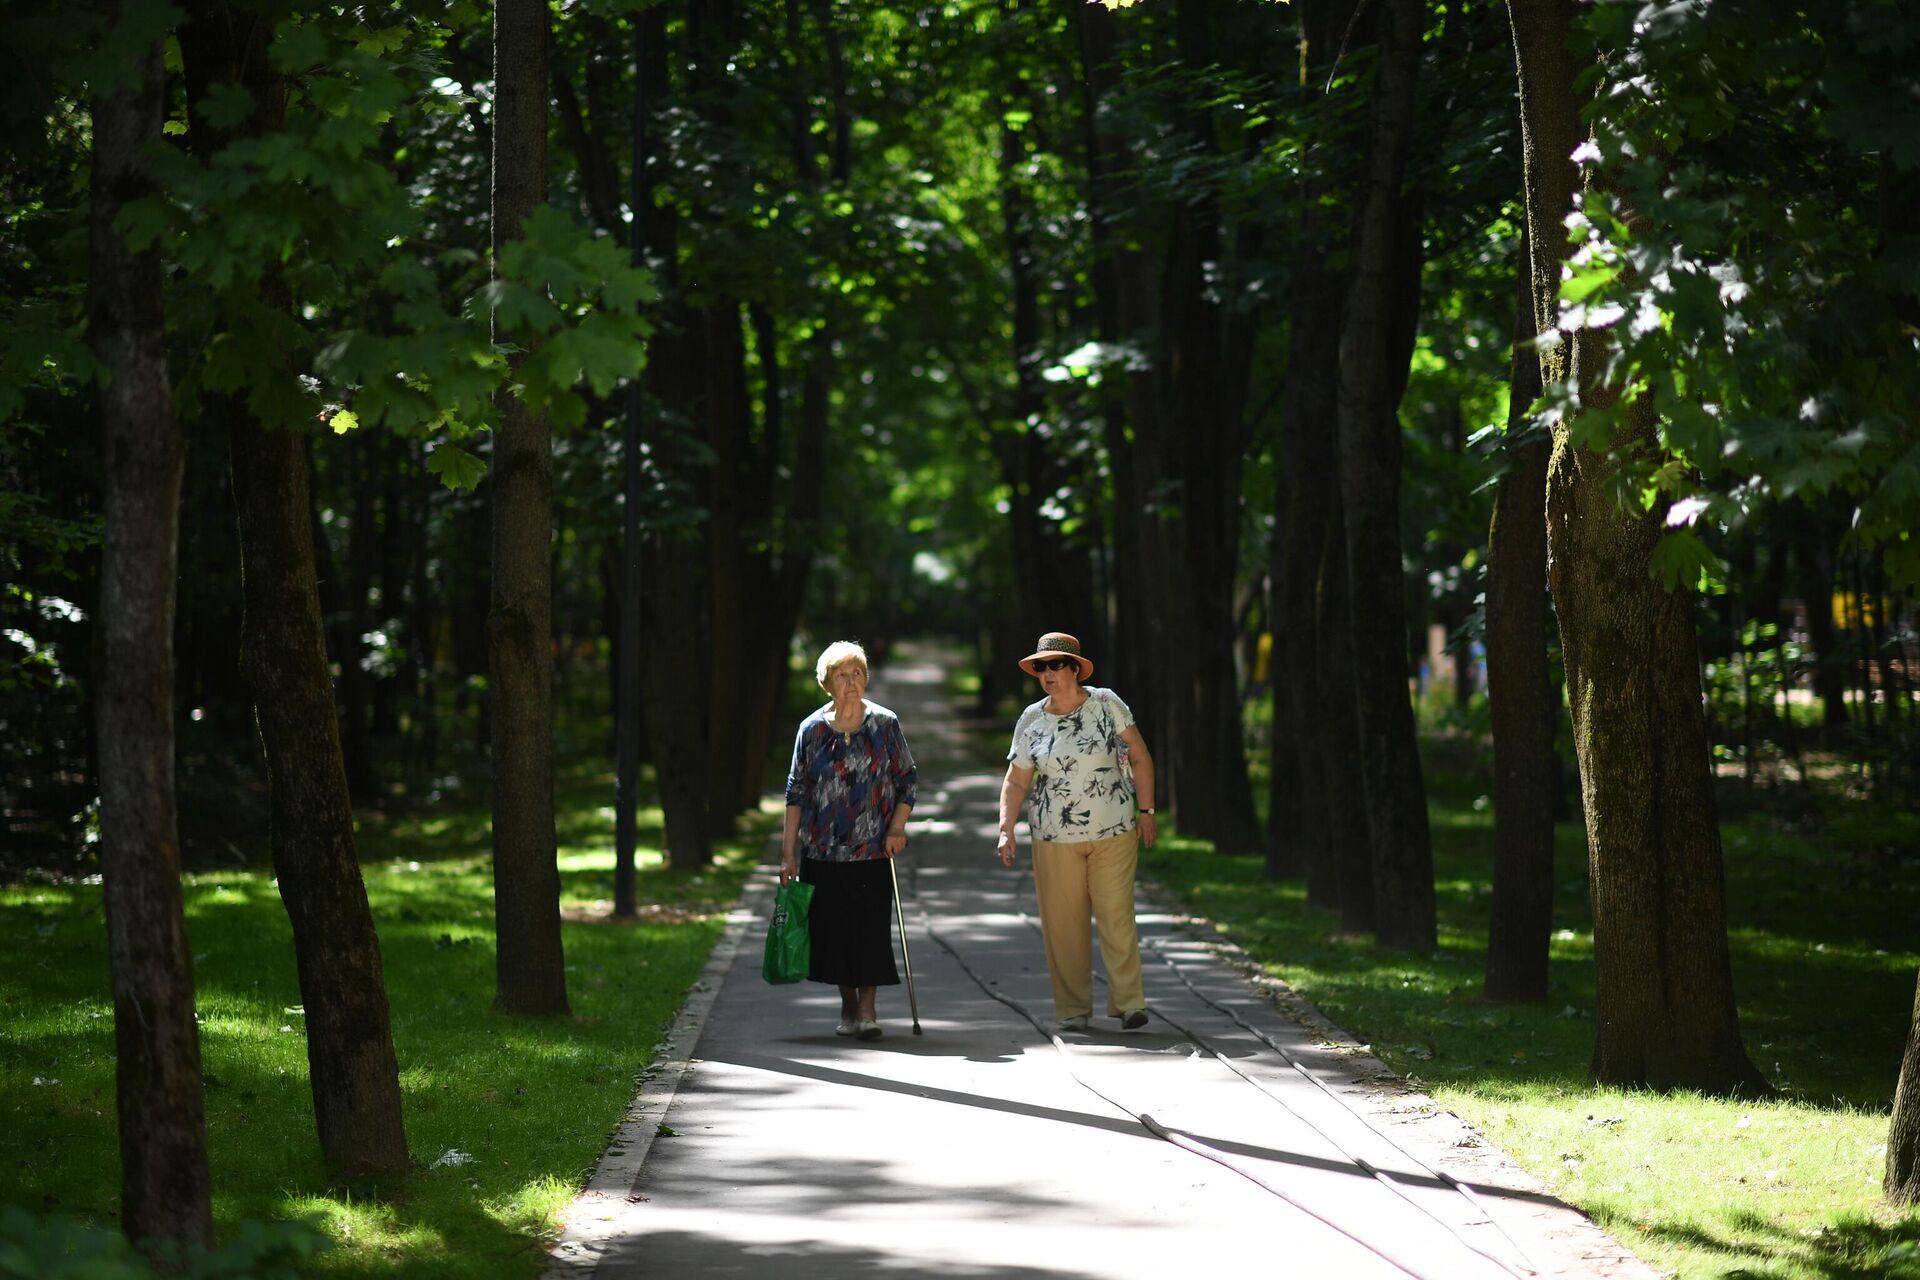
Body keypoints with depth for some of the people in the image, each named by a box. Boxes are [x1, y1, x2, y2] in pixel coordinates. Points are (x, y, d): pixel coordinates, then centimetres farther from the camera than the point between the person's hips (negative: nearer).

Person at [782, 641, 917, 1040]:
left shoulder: (885, 724, 1)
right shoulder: (812, 729, 3)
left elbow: (907, 779, 5)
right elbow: (796, 791, 5)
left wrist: (897, 828, -8)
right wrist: (788, 851, 1)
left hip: (872, 847, -1)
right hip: (822, 850, 2)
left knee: (871, 925, -6)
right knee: (833, 927, 4)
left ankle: (867, 1008, -2)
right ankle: (848, 1007, 17)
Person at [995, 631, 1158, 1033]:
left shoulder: (1106, 704, -1)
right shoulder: (1031, 721, 4)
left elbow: (1139, 758, 3)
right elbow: (1016, 780, 7)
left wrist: (1145, 810, -2)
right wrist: (1006, 830, -3)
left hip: (1113, 832, -2)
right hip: (1054, 837, 2)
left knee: (1116, 917, -7)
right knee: (1062, 923, 0)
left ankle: (1128, 1003, -3)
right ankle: (1072, 1010, 7)